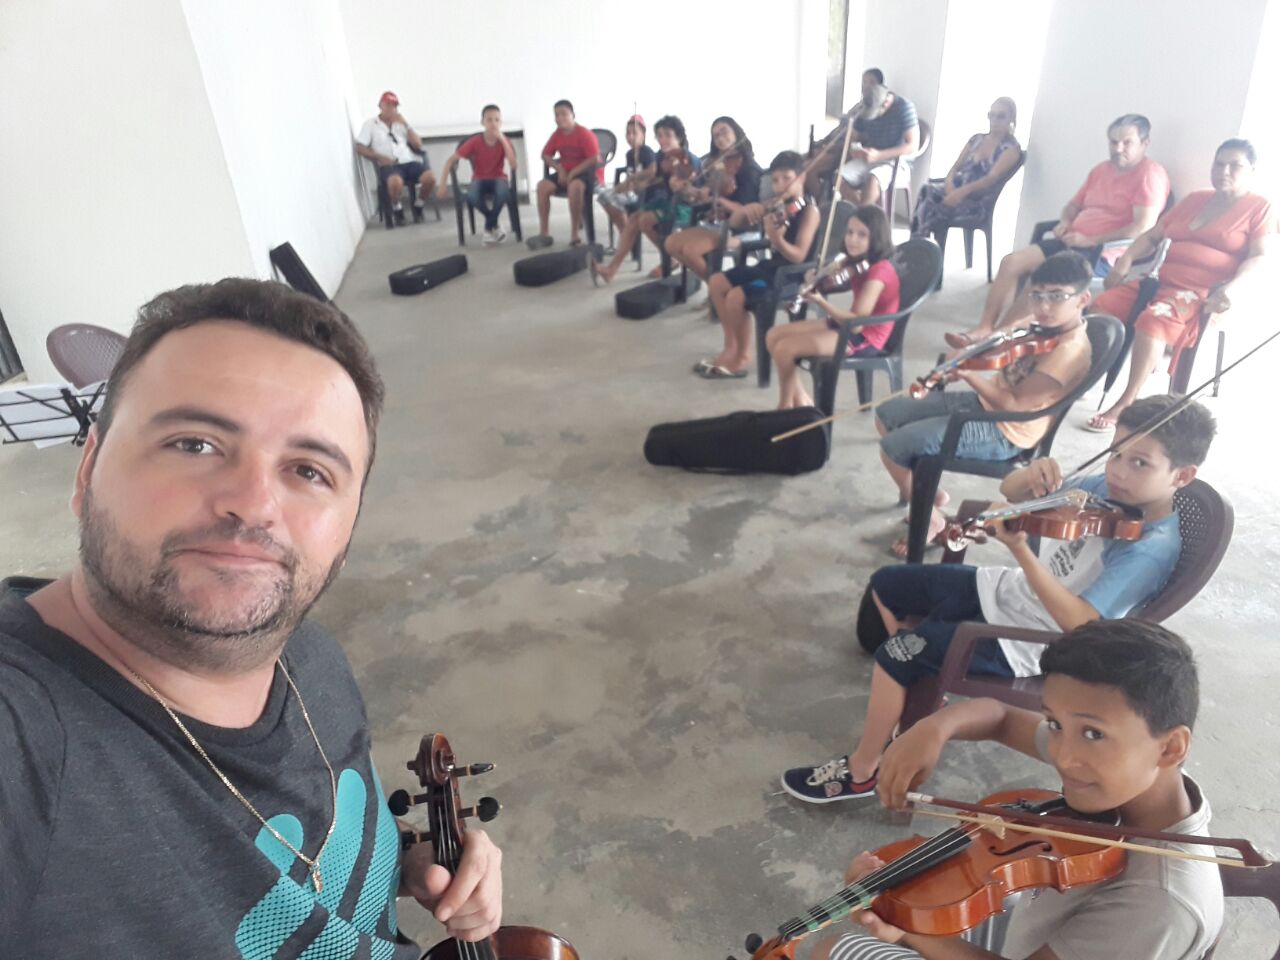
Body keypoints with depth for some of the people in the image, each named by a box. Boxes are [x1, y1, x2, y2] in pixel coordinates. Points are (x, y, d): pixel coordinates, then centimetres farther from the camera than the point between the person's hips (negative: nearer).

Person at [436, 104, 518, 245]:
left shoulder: (504, 142, -8)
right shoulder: (475, 142, -11)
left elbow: (513, 165, -25)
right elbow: (451, 160, -10)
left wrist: (502, 139, -27)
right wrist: (443, 184, -21)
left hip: (498, 179, 0)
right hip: (479, 180, 0)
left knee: (503, 191, -39)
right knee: (472, 196, -37)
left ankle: (489, 227, -12)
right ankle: (495, 225, -8)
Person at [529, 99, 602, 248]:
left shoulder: (585, 134, -13)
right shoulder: (557, 134, 5)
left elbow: (595, 160, -21)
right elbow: (546, 155, 10)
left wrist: (573, 173, -23)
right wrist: (560, 169, -8)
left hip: (589, 173, -7)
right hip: (565, 173, 7)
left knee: (575, 185, -40)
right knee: (542, 185, -14)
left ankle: (574, 234, -31)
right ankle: (544, 233, -14)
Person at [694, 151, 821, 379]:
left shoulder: (809, 210, -15)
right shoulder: (774, 206, 6)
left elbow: (798, 256, -27)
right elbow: (733, 224, 9)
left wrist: (775, 237, -44)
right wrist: (746, 210, -13)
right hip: (771, 266, 9)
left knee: (736, 297, -23)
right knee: (717, 282, 3)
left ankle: (743, 356, -3)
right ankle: (731, 346, 8)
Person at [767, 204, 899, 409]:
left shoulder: (879, 271, -24)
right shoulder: (859, 262, 3)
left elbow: (856, 323, -30)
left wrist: (821, 302, -35)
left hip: (863, 337, -10)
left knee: (784, 348, -19)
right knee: (774, 335, 2)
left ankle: (785, 406, 4)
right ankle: (800, 399, 9)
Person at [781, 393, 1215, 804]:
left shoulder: (1152, 549, -26)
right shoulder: (1110, 490, -4)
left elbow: (1079, 622, -34)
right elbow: (1011, 492, 3)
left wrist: (1021, 551, -42)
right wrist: (1031, 475, -21)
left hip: (1027, 640, -8)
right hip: (1007, 588, 9)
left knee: (897, 652, -19)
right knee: (886, 584, 10)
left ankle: (861, 772, 0)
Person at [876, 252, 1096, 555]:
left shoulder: (1070, 350, -23)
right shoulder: (1047, 328, 6)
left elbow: (1015, 404, -26)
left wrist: (968, 373, -25)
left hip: (1002, 432, -10)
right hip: (984, 403, 10)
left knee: (893, 448, -16)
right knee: (886, 414, 9)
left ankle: (931, 519, 6)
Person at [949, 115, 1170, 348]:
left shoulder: (1150, 174, -6)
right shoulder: (1101, 169, 19)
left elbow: (1143, 229, -17)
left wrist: (1090, 240, -18)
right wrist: (1065, 223, 4)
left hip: (1106, 253, -8)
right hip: (1074, 242, 8)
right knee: (1012, 261, -11)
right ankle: (983, 329, -18)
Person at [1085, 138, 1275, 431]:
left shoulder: (1260, 207, 8)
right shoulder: (1194, 199, 24)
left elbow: (1259, 258, -3)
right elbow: (1153, 236, 23)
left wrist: (1231, 288, -22)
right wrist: (1126, 259, 2)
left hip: (1203, 293, -6)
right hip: (1159, 281, 6)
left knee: (1153, 319, -37)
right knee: (1101, 305, -22)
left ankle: (1127, 403, -36)